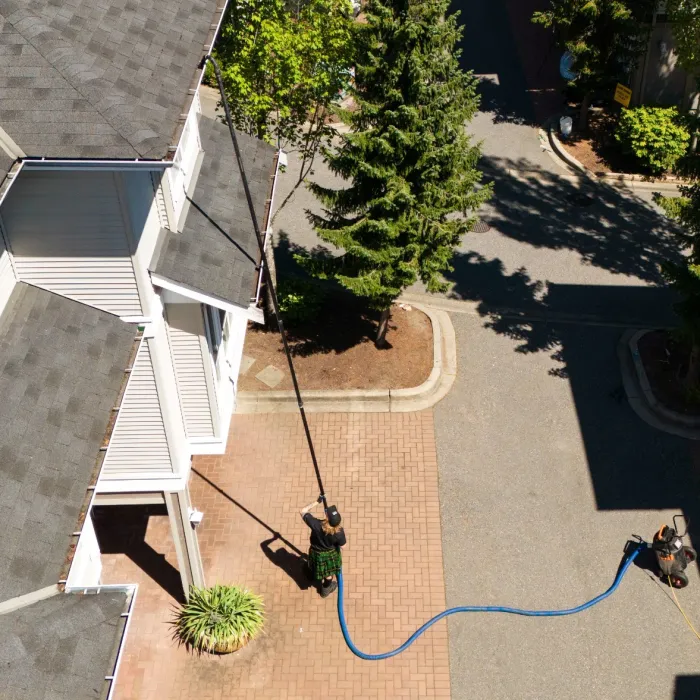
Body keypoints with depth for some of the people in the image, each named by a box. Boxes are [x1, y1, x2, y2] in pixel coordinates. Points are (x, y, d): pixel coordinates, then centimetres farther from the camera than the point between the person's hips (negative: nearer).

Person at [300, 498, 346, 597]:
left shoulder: (316, 525, -39)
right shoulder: (339, 531, -37)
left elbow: (302, 511, -27)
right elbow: (342, 545, -18)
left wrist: (317, 502, -21)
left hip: (316, 554, 1)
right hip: (331, 554, -1)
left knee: (321, 570, 34)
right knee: (329, 573, 30)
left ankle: (323, 584, 66)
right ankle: (326, 590, 57)